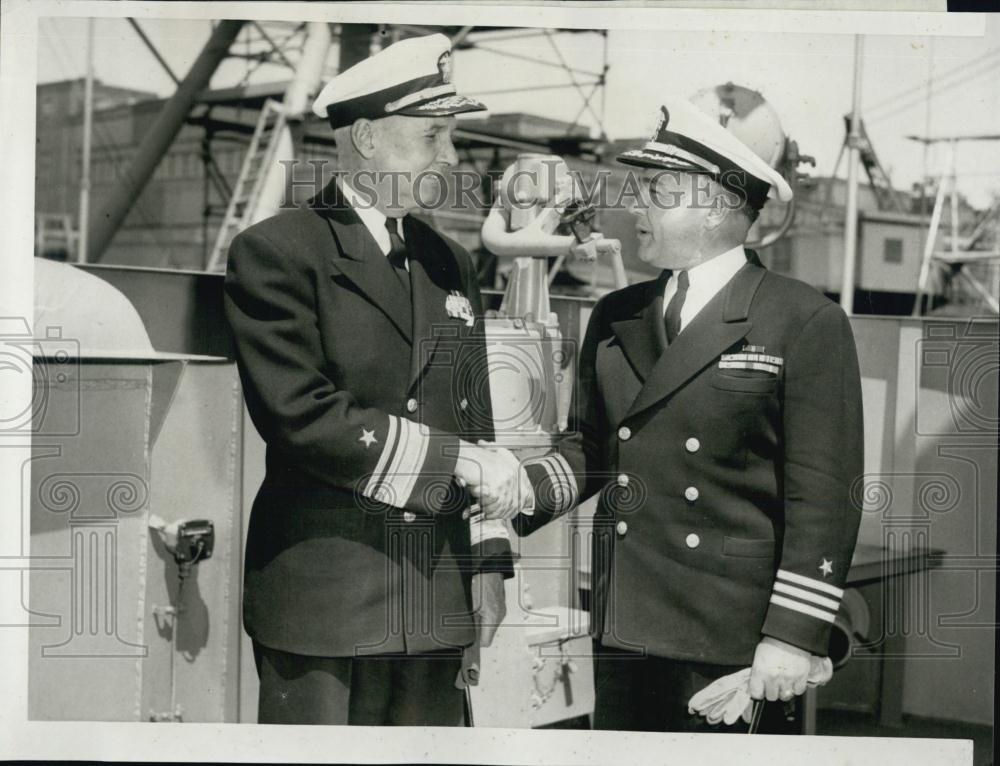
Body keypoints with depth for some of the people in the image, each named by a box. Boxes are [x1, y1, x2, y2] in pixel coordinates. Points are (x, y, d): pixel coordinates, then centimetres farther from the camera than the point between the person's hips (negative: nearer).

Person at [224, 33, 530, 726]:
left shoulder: (451, 264, 15)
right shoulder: (274, 253, -5)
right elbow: (302, 416, -16)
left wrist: (486, 563, 11)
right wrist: (455, 460, -13)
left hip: (437, 603, 6)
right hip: (321, 600, -5)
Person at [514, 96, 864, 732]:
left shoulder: (807, 324, -7)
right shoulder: (614, 319, 11)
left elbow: (823, 496, -9)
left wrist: (794, 635, -12)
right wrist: (524, 490, -4)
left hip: (736, 639, -5)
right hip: (623, 629, 5)